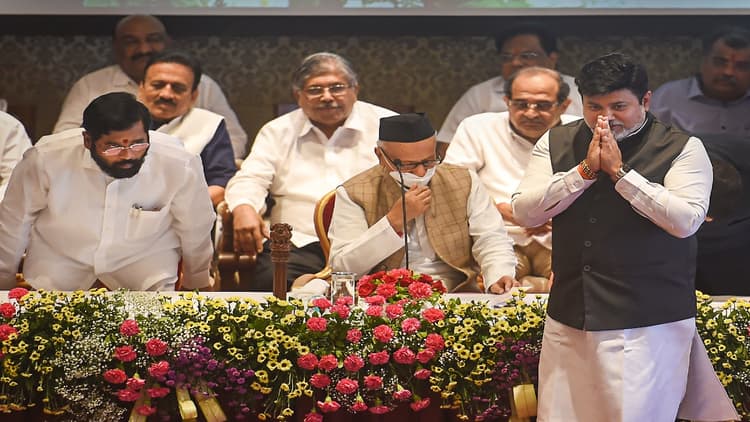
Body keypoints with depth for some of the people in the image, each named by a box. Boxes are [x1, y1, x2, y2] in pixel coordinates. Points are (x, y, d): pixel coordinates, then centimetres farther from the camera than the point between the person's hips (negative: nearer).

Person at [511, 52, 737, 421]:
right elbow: (523, 212, -1)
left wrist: (620, 171, -17)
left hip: (650, 323, -4)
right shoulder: (556, 143, 7)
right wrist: (584, 170, -11)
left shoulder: (682, 149, -4)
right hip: (570, 318, 4)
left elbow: (686, 221, -16)